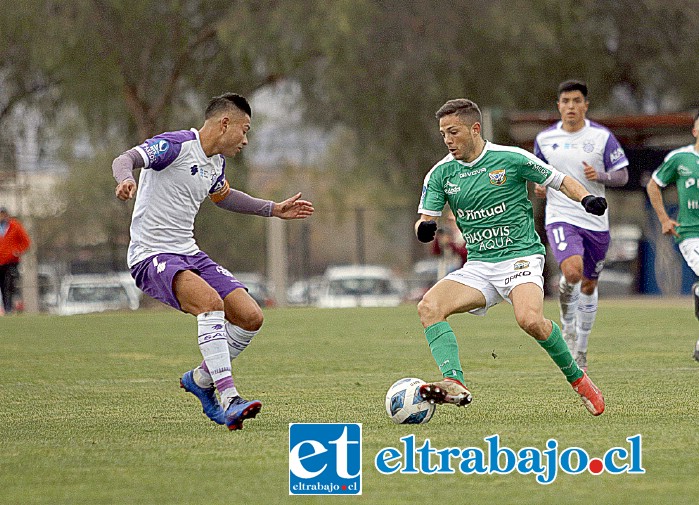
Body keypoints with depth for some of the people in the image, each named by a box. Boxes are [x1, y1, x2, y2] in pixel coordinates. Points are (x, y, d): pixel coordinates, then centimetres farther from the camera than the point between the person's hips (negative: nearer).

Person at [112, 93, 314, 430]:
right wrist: (126, 180, -51)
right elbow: (125, 159, -28)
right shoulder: (176, 145, -13)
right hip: (152, 257, -9)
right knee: (211, 301, -33)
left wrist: (273, 210, 36)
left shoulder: (216, 162, 14)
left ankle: (200, 379, 19)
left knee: (250, 318, -3)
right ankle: (229, 399, -34)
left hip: (188, 254, 9)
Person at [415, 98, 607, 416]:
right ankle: (454, 383, -35)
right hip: (478, 267, 5)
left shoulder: (511, 159, -5)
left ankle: (577, 378, -7)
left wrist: (586, 198, -15)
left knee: (529, 320, -32)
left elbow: (561, 181, 5)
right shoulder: (441, 173, 5)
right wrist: (424, 227, -20)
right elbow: (425, 218, 5)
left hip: (521, 256, -4)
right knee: (429, 306, -22)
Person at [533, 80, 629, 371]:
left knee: (589, 285, 11)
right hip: (561, 218, -1)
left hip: (595, 221, 1)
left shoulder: (602, 136, -2)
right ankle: (567, 323, 4)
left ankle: (580, 349, 29)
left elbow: (622, 175, 1)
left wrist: (600, 176, -19)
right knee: (572, 271, -26)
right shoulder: (545, 139, 3)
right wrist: (538, 185, -2)